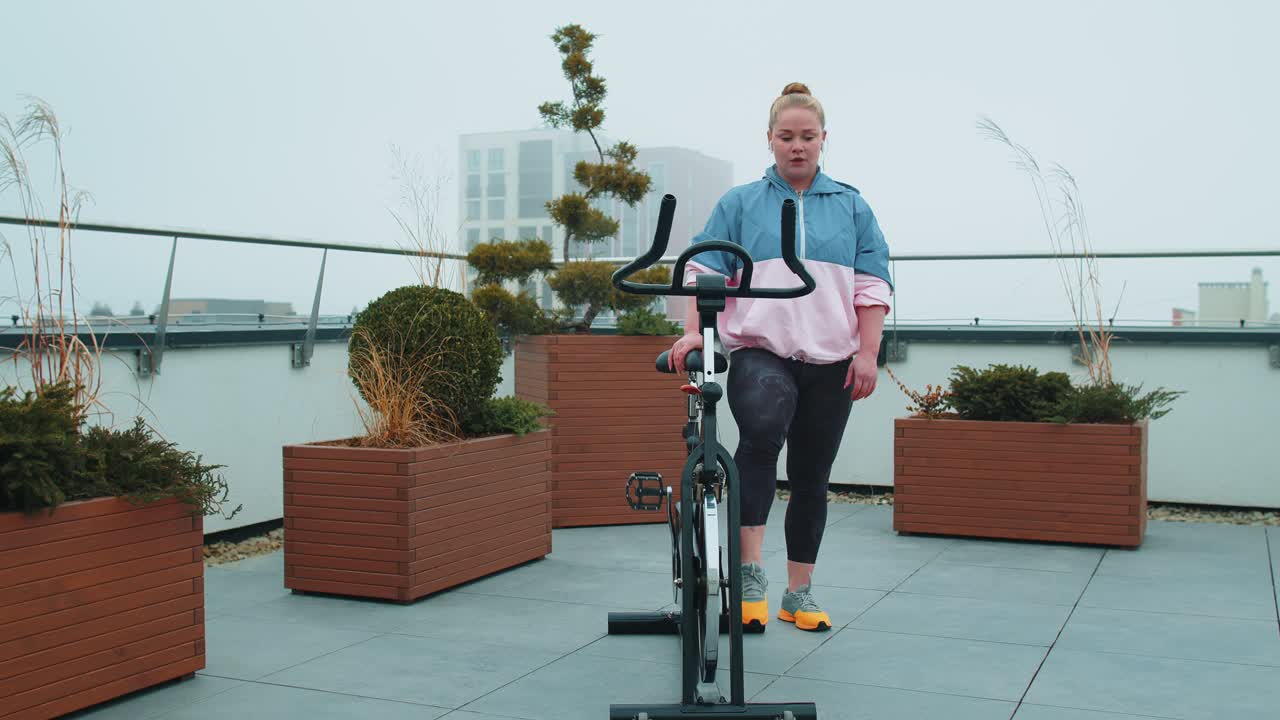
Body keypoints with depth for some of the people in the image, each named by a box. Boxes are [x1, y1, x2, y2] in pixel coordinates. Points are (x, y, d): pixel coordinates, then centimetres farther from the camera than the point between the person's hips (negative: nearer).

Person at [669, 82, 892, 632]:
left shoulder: (851, 207, 13)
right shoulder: (739, 204, 9)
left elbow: (872, 285, 10)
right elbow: (704, 272, 4)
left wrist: (868, 354, 0)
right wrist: (693, 331, -11)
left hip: (830, 362, 3)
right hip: (760, 353, -3)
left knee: (811, 478, 8)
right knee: (760, 433, -33)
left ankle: (799, 593, 22)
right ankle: (750, 571, -25)